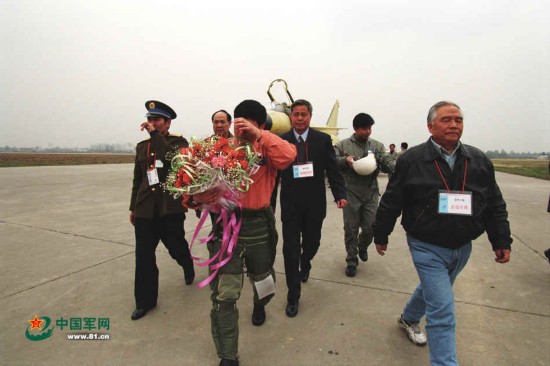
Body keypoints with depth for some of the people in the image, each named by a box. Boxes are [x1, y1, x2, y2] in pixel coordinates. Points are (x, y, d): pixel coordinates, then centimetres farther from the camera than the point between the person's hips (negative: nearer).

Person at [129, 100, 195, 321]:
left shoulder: (178, 141, -2)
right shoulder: (142, 146, 13)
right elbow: (137, 179, 19)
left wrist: (155, 134, -19)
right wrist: (133, 206, 20)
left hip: (170, 208, -4)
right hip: (145, 209, 4)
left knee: (176, 248, 9)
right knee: (144, 256, 6)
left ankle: (188, 267, 45)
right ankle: (145, 301, 22)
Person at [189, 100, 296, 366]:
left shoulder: (267, 151, 0)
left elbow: (288, 156, -23)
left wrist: (257, 135, -26)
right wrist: (196, 197, -26)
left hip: (259, 226, 1)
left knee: (263, 281, 23)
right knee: (224, 296, -2)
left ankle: (259, 304, 62)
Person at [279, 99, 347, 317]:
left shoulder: (323, 139, -1)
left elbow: (333, 169, -2)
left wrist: (340, 195, -11)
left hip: (314, 204, 1)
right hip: (290, 205, -1)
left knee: (311, 244, 16)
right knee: (291, 250, 1)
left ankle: (305, 264, 53)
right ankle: (293, 297, 17)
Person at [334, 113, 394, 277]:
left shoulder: (377, 145, 8)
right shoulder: (343, 145, 1)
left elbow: (388, 162, -1)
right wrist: (344, 160, -20)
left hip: (371, 194, 2)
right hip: (351, 194, -2)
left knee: (370, 227, 6)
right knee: (351, 229, 5)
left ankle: (362, 247, 40)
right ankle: (351, 260, 22)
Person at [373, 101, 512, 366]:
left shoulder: (479, 161, 0)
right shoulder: (412, 159, -13)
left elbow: (495, 205, 7)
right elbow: (391, 202, -8)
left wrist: (502, 241, 3)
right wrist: (381, 235, -2)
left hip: (462, 247, 6)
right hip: (428, 248, -5)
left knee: (433, 291, 27)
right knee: (442, 311, -6)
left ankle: (408, 319, 54)